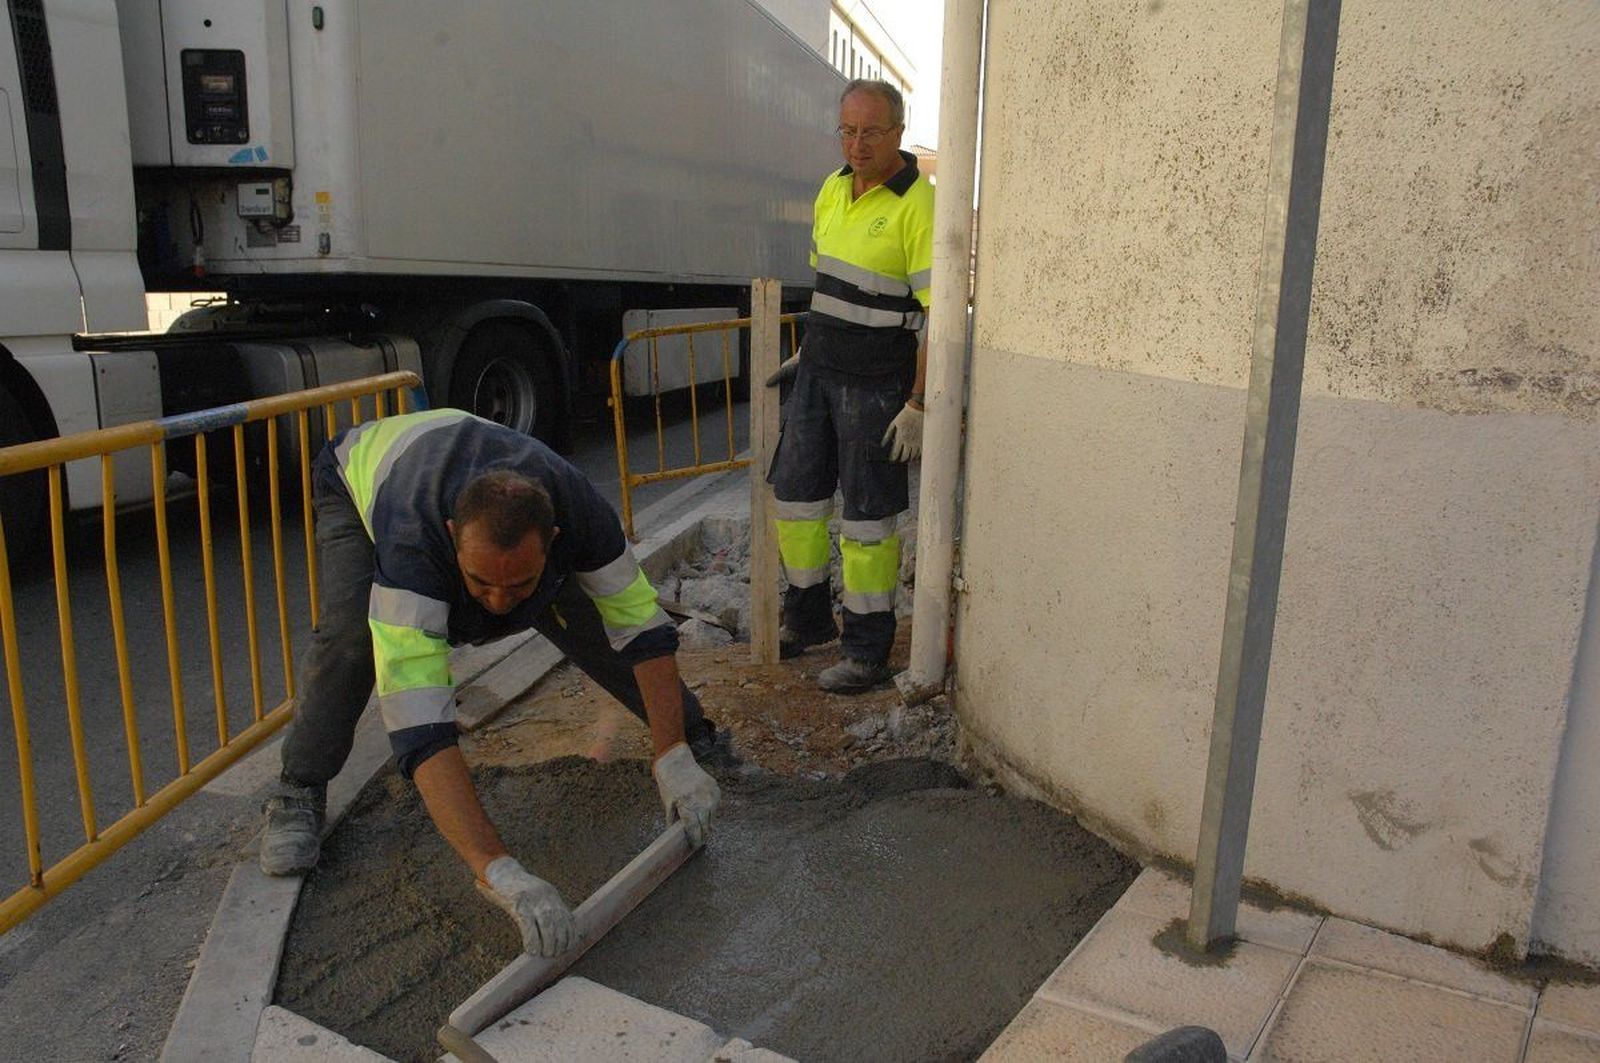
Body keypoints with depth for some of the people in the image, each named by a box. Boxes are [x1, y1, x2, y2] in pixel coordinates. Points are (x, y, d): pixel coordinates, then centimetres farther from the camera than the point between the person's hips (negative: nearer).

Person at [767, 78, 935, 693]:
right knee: (795, 494, 14)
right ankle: (808, 619, 32)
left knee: (867, 519, 0)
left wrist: (918, 405, -21)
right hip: (818, 371, 8)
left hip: (875, 382, -8)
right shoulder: (833, 189, 9)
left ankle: (867, 652, 14)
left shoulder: (918, 205, -15)